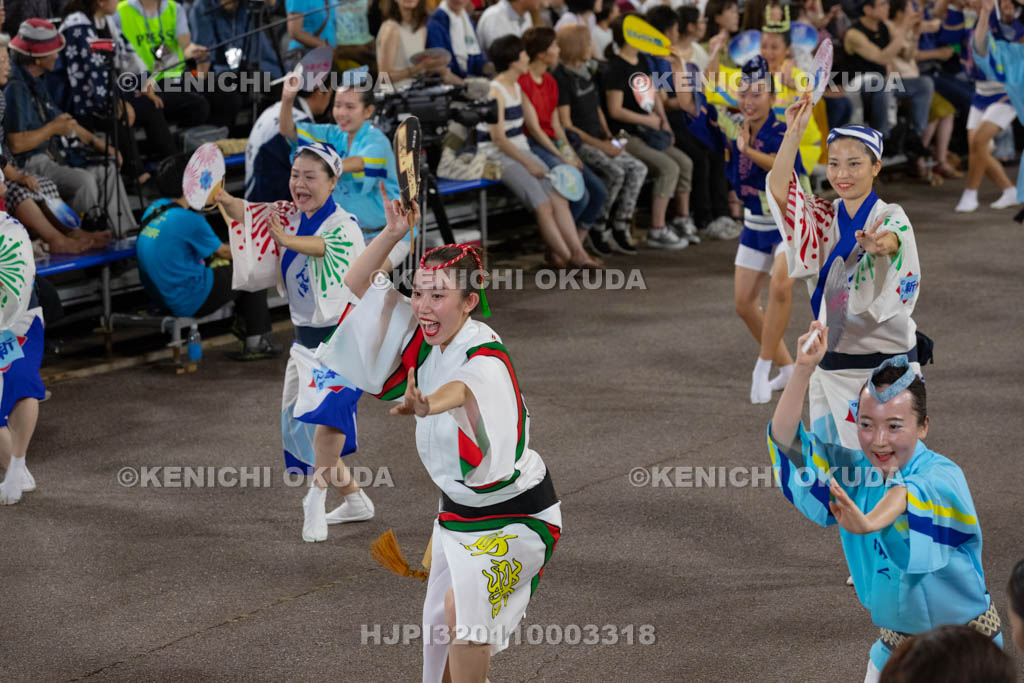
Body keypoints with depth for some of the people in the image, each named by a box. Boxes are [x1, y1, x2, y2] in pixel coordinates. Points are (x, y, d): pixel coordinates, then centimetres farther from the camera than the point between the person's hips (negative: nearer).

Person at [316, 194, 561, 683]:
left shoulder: (485, 355, -27)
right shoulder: (426, 339, -3)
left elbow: (464, 386, -52)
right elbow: (355, 286, 0)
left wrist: (427, 404, -75)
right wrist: (393, 234, -17)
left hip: (513, 514, -8)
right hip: (458, 508, 8)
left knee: (462, 612, -25)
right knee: (442, 623, 11)